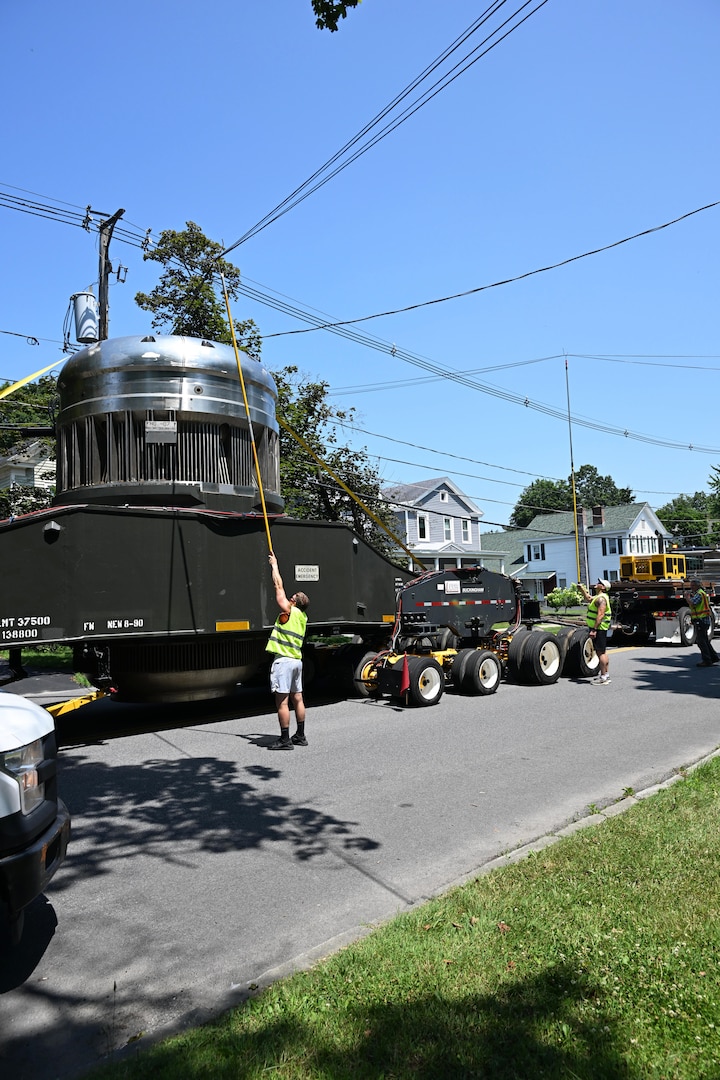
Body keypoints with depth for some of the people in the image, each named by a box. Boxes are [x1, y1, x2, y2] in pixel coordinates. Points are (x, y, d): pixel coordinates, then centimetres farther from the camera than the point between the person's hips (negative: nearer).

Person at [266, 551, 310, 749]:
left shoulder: (288, 610, -8)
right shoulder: (302, 616, 14)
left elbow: (279, 586, -1)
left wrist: (274, 565, 11)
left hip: (284, 660, -9)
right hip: (297, 660, 9)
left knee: (282, 701, -6)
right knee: (297, 699, 12)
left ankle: (285, 740, -4)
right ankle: (300, 736, 20)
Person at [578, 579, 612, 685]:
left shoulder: (601, 598, -17)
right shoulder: (598, 597, 16)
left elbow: (600, 615, -24)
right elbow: (589, 598, 38)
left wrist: (594, 630, -26)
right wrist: (582, 589, 28)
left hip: (599, 628, -11)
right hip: (600, 629, 11)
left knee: (601, 652, -8)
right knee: (602, 652, 15)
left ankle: (603, 677, -6)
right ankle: (605, 674, 22)